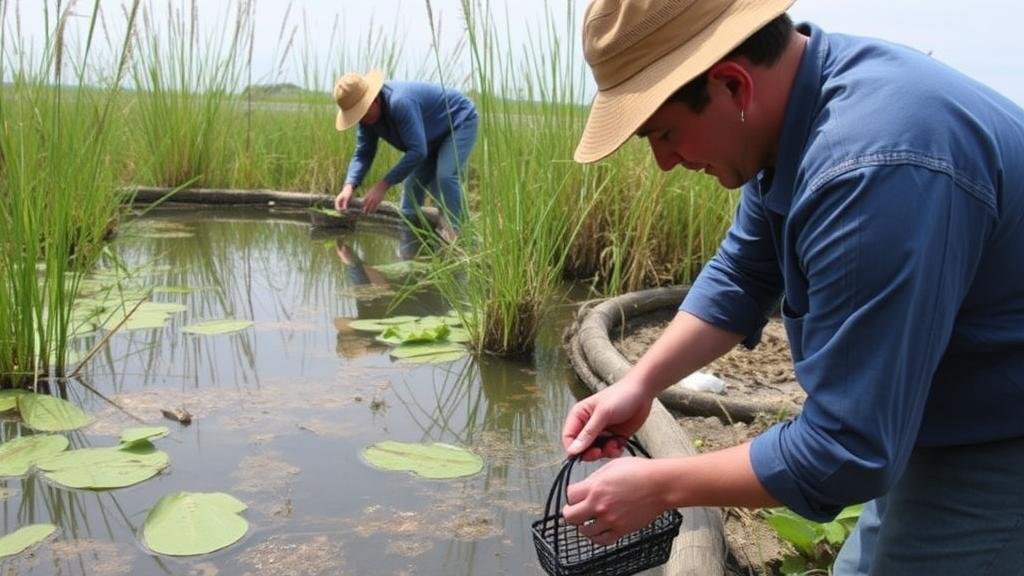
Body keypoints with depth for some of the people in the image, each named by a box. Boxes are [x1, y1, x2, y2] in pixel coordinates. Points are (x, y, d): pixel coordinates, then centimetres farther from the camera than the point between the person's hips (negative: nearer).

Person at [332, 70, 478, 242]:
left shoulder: (400, 102, -39)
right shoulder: (367, 113, -11)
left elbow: (417, 151, -41)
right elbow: (363, 154, -8)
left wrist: (382, 185, -40)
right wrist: (349, 187, -26)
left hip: (460, 120, -9)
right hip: (434, 137, 9)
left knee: (445, 176, -30)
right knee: (413, 185, 7)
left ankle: (455, 233, -22)